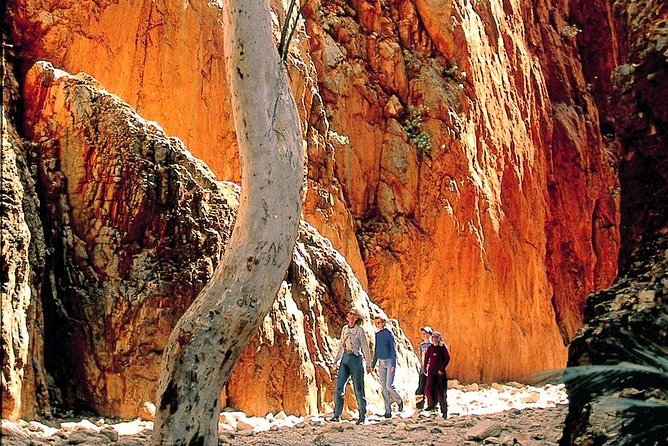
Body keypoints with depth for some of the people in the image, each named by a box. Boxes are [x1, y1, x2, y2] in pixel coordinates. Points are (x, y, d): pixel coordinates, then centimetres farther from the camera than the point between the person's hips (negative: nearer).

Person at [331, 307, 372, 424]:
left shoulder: (360, 331, -6)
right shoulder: (345, 329, 12)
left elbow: (365, 348, -4)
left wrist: (368, 364, -5)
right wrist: (336, 361, 16)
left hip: (355, 359, -5)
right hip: (345, 358, 5)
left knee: (358, 388, 0)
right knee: (339, 386, -5)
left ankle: (362, 417, 8)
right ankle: (337, 414, -4)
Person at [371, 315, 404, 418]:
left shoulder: (389, 334, -9)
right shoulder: (377, 335, 10)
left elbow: (393, 349, -11)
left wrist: (393, 364, -18)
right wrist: (373, 364, 16)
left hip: (390, 362, -6)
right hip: (381, 363, 6)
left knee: (389, 386, -12)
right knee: (384, 387, 3)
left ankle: (399, 401, 15)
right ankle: (388, 411, 6)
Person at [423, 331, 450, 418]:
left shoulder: (443, 348, -2)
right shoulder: (430, 348, 8)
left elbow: (447, 358, -7)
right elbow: (426, 358, 14)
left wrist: (442, 369, -13)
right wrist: (425, 369, 8)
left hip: (440, 372, -3)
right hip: (431, 371, 3)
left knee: (441, 391, 1)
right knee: (429, 387, -16)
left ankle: (444, 411, 11)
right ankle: (432, 404, 2)